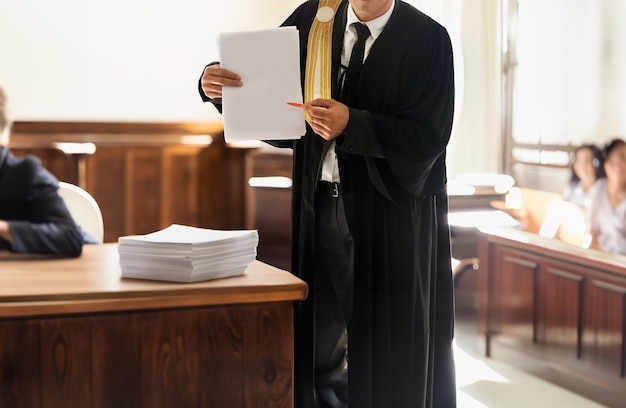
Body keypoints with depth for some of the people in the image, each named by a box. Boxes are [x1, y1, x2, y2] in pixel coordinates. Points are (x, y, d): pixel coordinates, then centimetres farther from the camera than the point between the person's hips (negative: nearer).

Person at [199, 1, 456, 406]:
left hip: (391, 217, -3)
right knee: (321, 339, 11)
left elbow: (427, 135, -14)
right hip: (321, 204, 4)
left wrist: (352, 125, -26)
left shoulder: (427, 39, -8)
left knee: (390, 347, 4)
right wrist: (217, 83, -16)